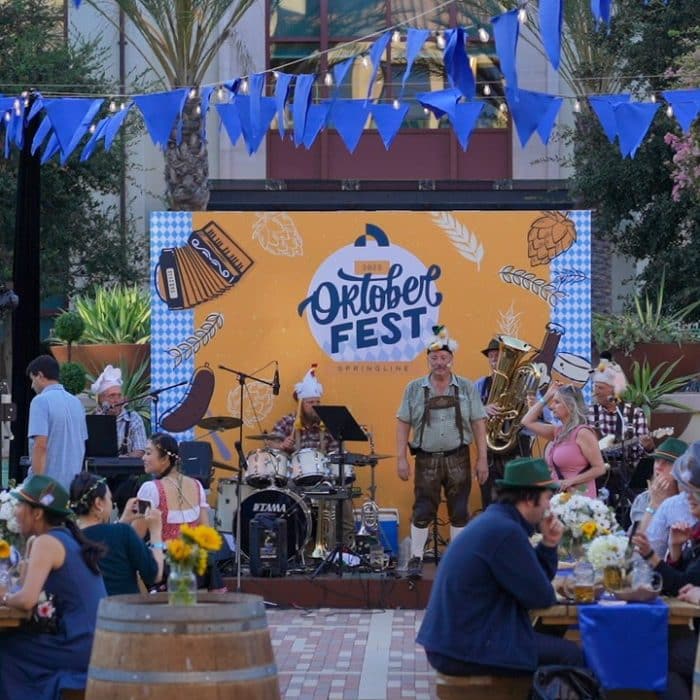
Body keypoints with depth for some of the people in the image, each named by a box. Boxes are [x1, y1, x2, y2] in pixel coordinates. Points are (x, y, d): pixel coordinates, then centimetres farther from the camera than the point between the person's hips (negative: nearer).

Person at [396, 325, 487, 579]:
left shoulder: (466, 388, 3)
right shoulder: (414, 389, 3)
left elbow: (478, 424, 2)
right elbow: (403, 424, 3)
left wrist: (482, 459, -3)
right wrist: (401, 458, -4)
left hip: (458, 459, 0)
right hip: (426, 460, 0)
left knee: (459, 512, 4)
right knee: (422, 511, -1)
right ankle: (416, 559, 8)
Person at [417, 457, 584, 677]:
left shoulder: (495, 521, 13)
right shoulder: (505, 532, -19)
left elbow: (534, 579, 18)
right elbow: (540, 597, -14)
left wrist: (548, 544, 3)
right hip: (466, 650, -11)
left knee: (555, 641, 24)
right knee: (570, 655, -4)